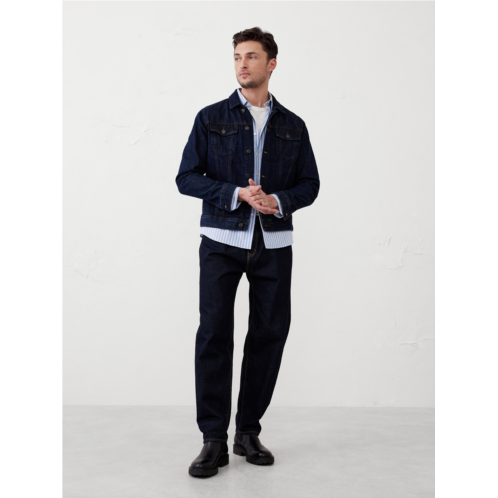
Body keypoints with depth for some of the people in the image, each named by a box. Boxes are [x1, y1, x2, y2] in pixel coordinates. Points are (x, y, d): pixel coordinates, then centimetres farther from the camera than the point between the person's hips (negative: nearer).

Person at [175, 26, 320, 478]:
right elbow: (187, 177, -1)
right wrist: (237, 195, -14)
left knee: (269, 335, 4)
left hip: (274, 244, 2)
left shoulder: (293, 126, 11)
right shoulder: (211, 118, 5)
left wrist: (279, 200, -11)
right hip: (222, 241, -2)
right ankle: (214, 440, 1)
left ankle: (248, 431, 18)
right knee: (214, 334, -7)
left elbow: (310, 184, 10)